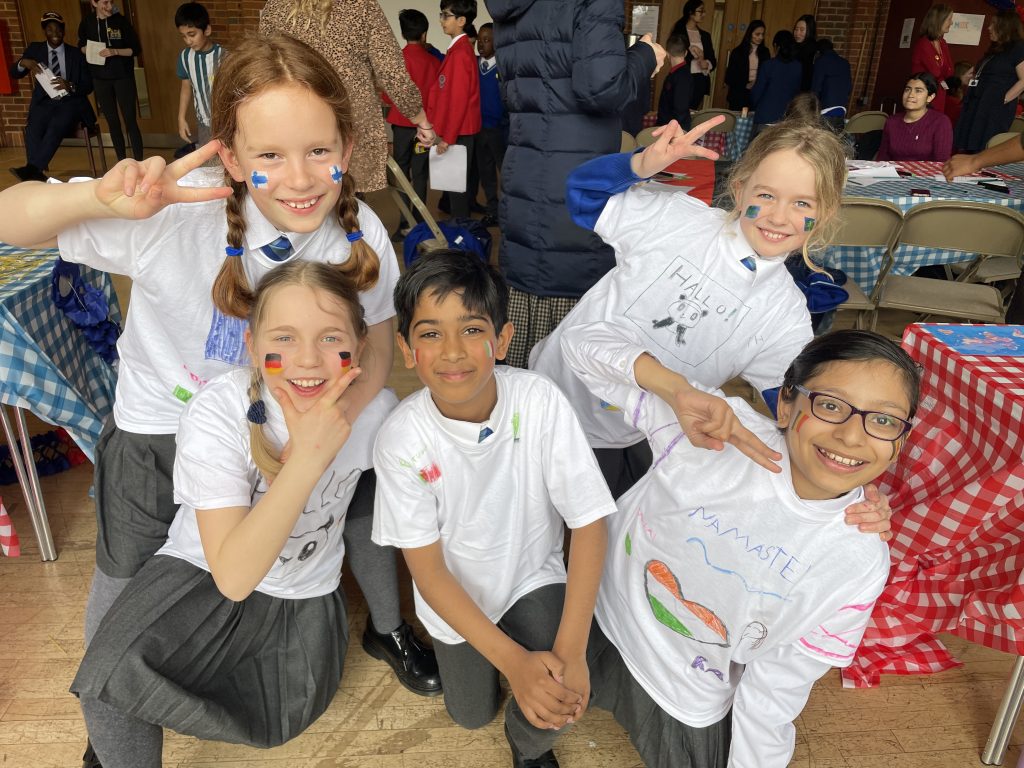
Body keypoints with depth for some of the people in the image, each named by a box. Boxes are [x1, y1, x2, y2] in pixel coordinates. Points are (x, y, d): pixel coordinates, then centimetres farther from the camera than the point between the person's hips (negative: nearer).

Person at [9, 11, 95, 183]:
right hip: (45, 103, 2)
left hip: (70, 101, -2)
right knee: (33, 129, -29)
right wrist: (24, 62, -11)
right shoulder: (35, 49, 15)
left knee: (56, 126, -34)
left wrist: (70, 86, -17)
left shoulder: (76, 54, 10)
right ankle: (36, 176, -36)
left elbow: (88, 86, 5)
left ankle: (32, 168, -43)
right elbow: (14, 73, 13)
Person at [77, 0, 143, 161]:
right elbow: (81, 46, 14)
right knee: (112, 122, 8)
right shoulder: (87, 22, 1)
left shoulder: (121, 21, -6)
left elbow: (136, 49, -5)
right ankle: (122, 163, 17)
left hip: (123, 77, -3)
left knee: (130, 120, -4)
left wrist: (115, 52, -19)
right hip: (100, 79, 3)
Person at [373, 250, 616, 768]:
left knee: (554, 706, -20)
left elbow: (589, 524, -22)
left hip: (534, 575, -1)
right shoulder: (401, 439, -28)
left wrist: (571, 650, -28)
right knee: (471, 716, 16)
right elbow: (428, 571, -20)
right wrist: (514, 661, -26)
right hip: (457, 596, 1)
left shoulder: (540, 402, -29)